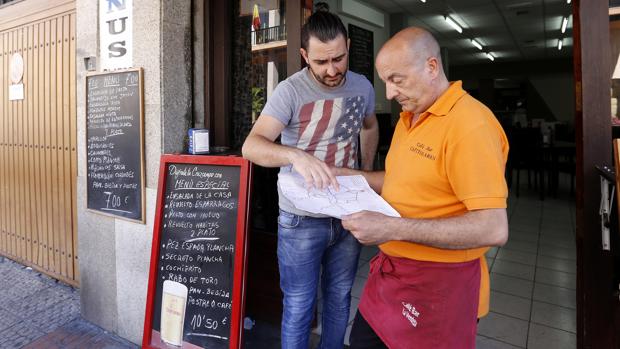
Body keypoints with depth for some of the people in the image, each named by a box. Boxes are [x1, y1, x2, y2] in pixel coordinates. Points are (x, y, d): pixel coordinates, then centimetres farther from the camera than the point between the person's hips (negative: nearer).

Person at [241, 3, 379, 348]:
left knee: (340, 297, 20)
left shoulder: (363, 86, 0)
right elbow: (251, 145, -27)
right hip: (302, 218, -4)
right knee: (299, 305, 8)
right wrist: (296, 155, -46)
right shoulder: (291, 91, -15)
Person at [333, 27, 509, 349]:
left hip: (438, 285, -8)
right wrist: (352, 177, 8)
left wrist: (392, 228, -31)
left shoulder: (470, 124, -21)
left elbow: (493, 228, -27)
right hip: (390, 270, 8)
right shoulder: (408, 117, 9)